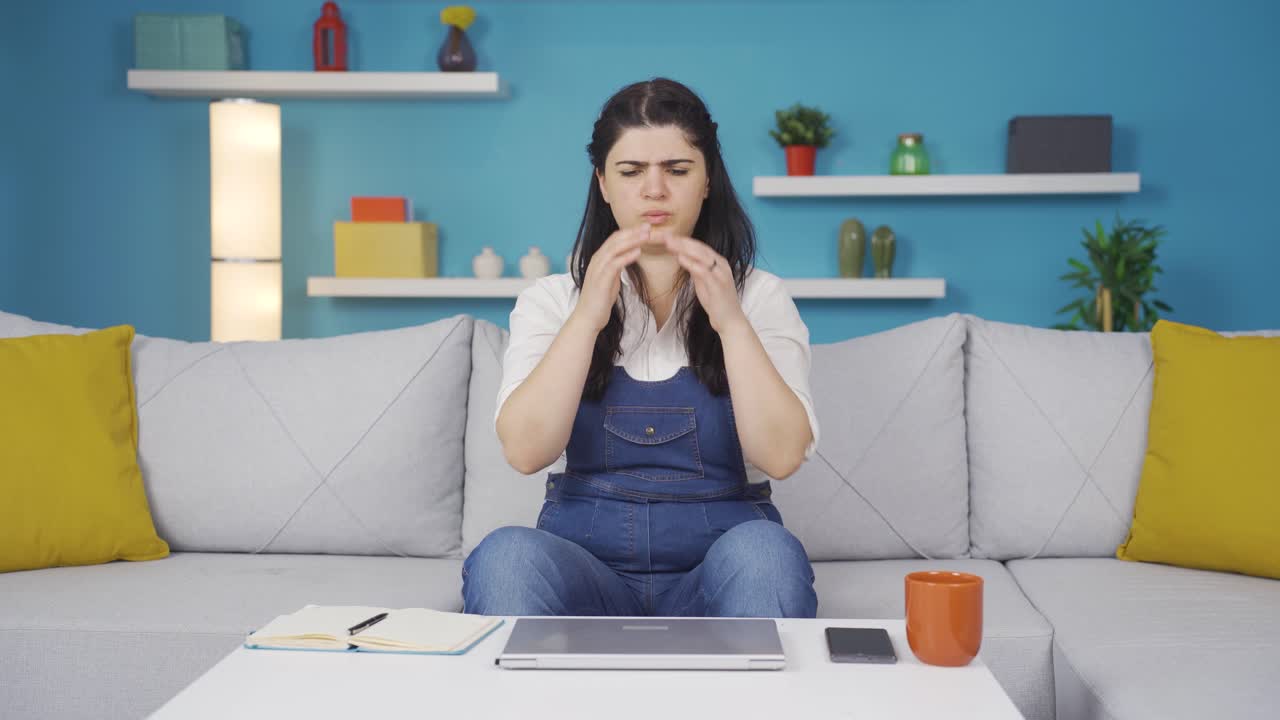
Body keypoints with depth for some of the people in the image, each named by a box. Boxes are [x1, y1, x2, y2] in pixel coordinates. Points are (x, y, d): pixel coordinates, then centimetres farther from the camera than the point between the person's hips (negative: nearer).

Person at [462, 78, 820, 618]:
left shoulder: (760, 297, 7)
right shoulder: (552, 299, 8)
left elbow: (782, 455, -9)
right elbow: (524, 450, -9)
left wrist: (729, 320, -17)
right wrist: (589, 315, -16)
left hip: (719, 559, 0)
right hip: (586, 558, 0)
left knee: (765, 553, -34)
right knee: (505, 555, -32)